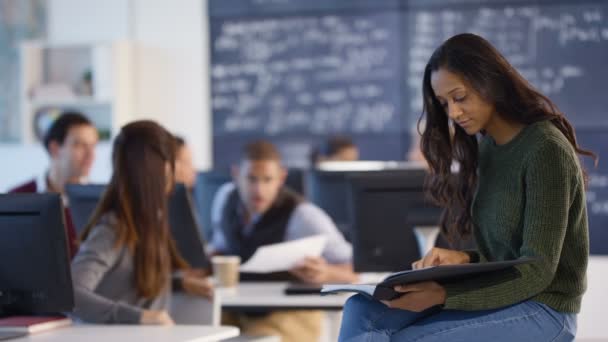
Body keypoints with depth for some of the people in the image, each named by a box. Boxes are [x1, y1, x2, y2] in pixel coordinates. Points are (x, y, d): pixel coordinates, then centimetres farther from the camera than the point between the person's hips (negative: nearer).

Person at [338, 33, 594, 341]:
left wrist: (443, 295, -28)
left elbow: (537, 271, -19)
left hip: (542, 309, -8)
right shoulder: (485, 147, 11)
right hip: (499, 296, 8)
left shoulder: (546, 150, -15)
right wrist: (465, 260, -6)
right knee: (362, 311, -12)